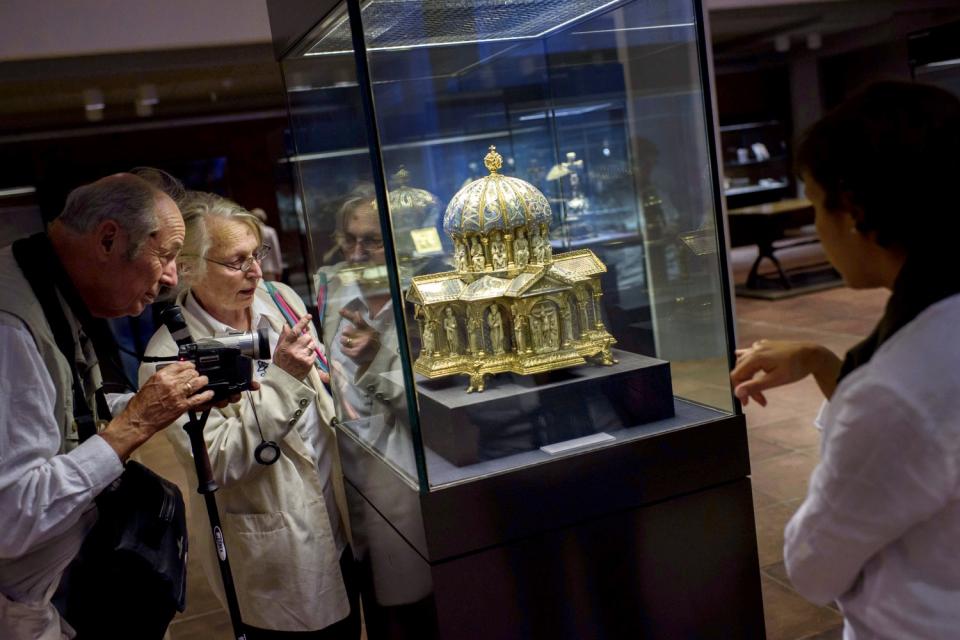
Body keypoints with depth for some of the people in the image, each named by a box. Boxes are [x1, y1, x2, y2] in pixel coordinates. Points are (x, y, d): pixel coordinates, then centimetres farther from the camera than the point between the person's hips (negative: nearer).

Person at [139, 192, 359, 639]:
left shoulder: (280, 299, -2)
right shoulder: (170, 356, -20)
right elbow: (218, 462, -24)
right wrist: (282, 377, -28)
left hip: (338, 520, 6)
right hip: (274, 548, -6)